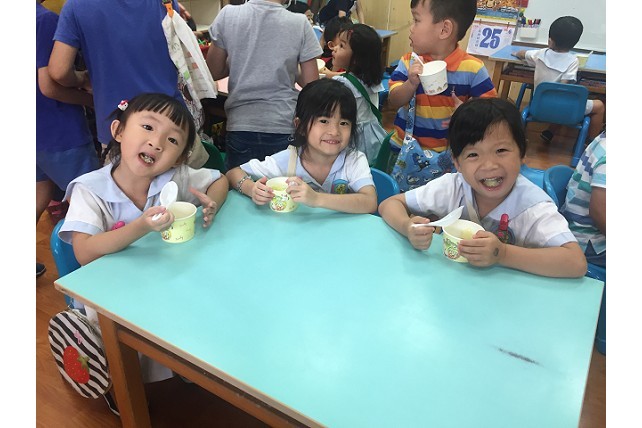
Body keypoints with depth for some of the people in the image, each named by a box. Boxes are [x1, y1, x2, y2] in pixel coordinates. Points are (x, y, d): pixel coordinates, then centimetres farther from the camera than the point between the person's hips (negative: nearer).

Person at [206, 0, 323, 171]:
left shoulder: (227, 15, -2)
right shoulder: (300, 23, -5)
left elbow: (213, 73, 5)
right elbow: (311, 84, -3)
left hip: (240, 126, 1)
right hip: (286, 128, -1)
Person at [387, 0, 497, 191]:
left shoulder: (472, 68, -11)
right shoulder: (408, 62, -3)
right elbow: (393, 102, -9)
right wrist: (411, 83, -27)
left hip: (449, 154, -2)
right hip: (407, 151, 2)